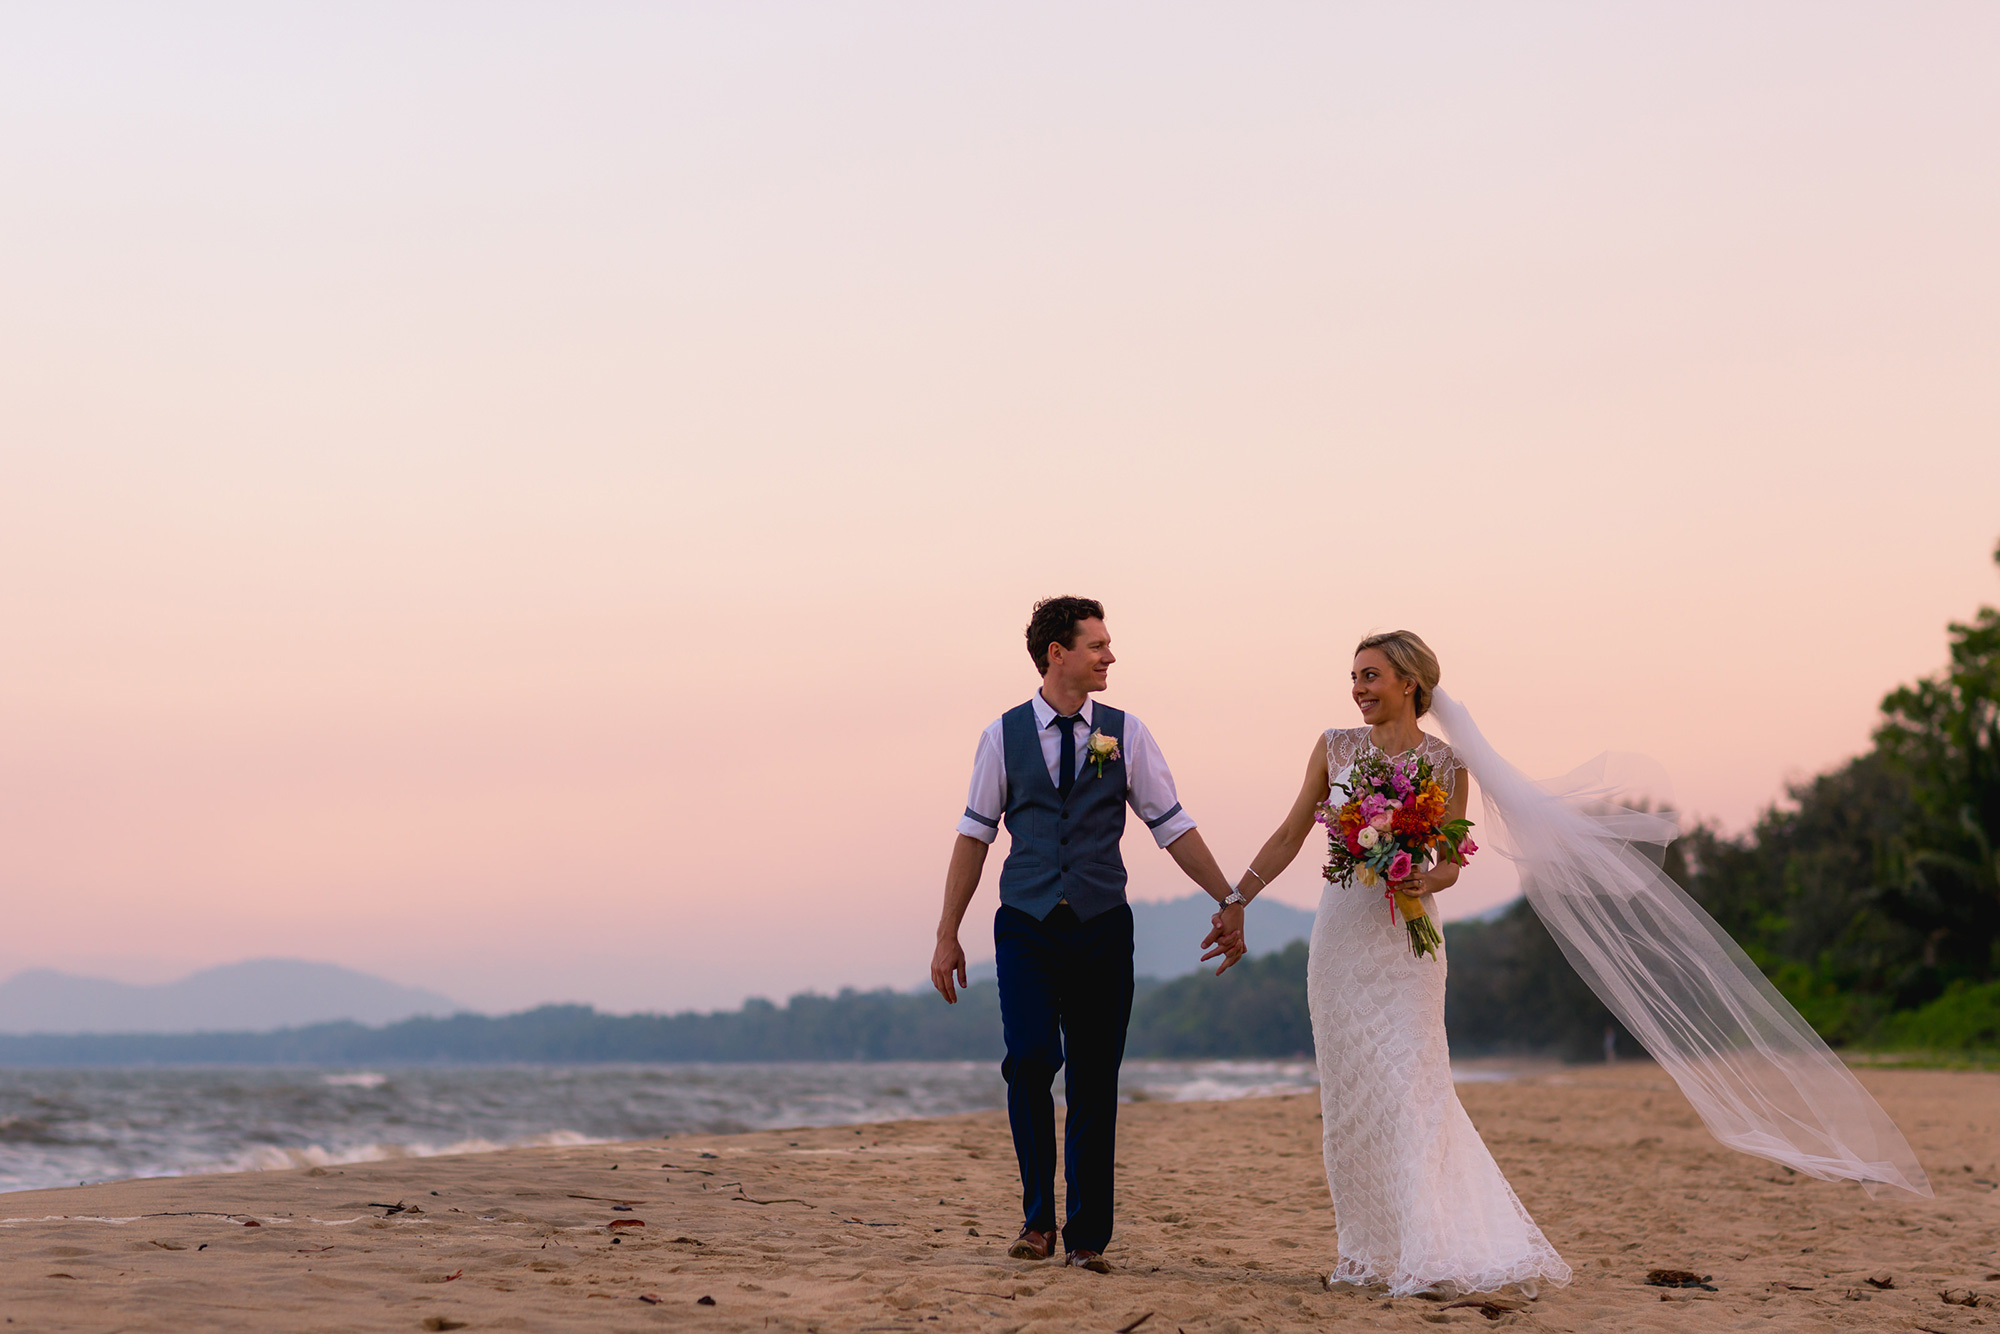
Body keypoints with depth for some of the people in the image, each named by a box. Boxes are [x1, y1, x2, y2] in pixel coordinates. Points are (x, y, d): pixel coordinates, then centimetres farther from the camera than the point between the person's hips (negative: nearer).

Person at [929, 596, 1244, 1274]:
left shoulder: (1125, 733, 6)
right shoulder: (1005, 735, 5)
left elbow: (1172, 825, 9)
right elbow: (974, 834, 8)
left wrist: (1229, 899, 5)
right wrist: (947, 935, 6)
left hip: (1102, 929, 1)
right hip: (1027, 928, -1)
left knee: (1095, 1084, 1)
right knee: (1030, 1060, -17)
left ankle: (1086, 1237, 10)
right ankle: (1037, 1218, -1)